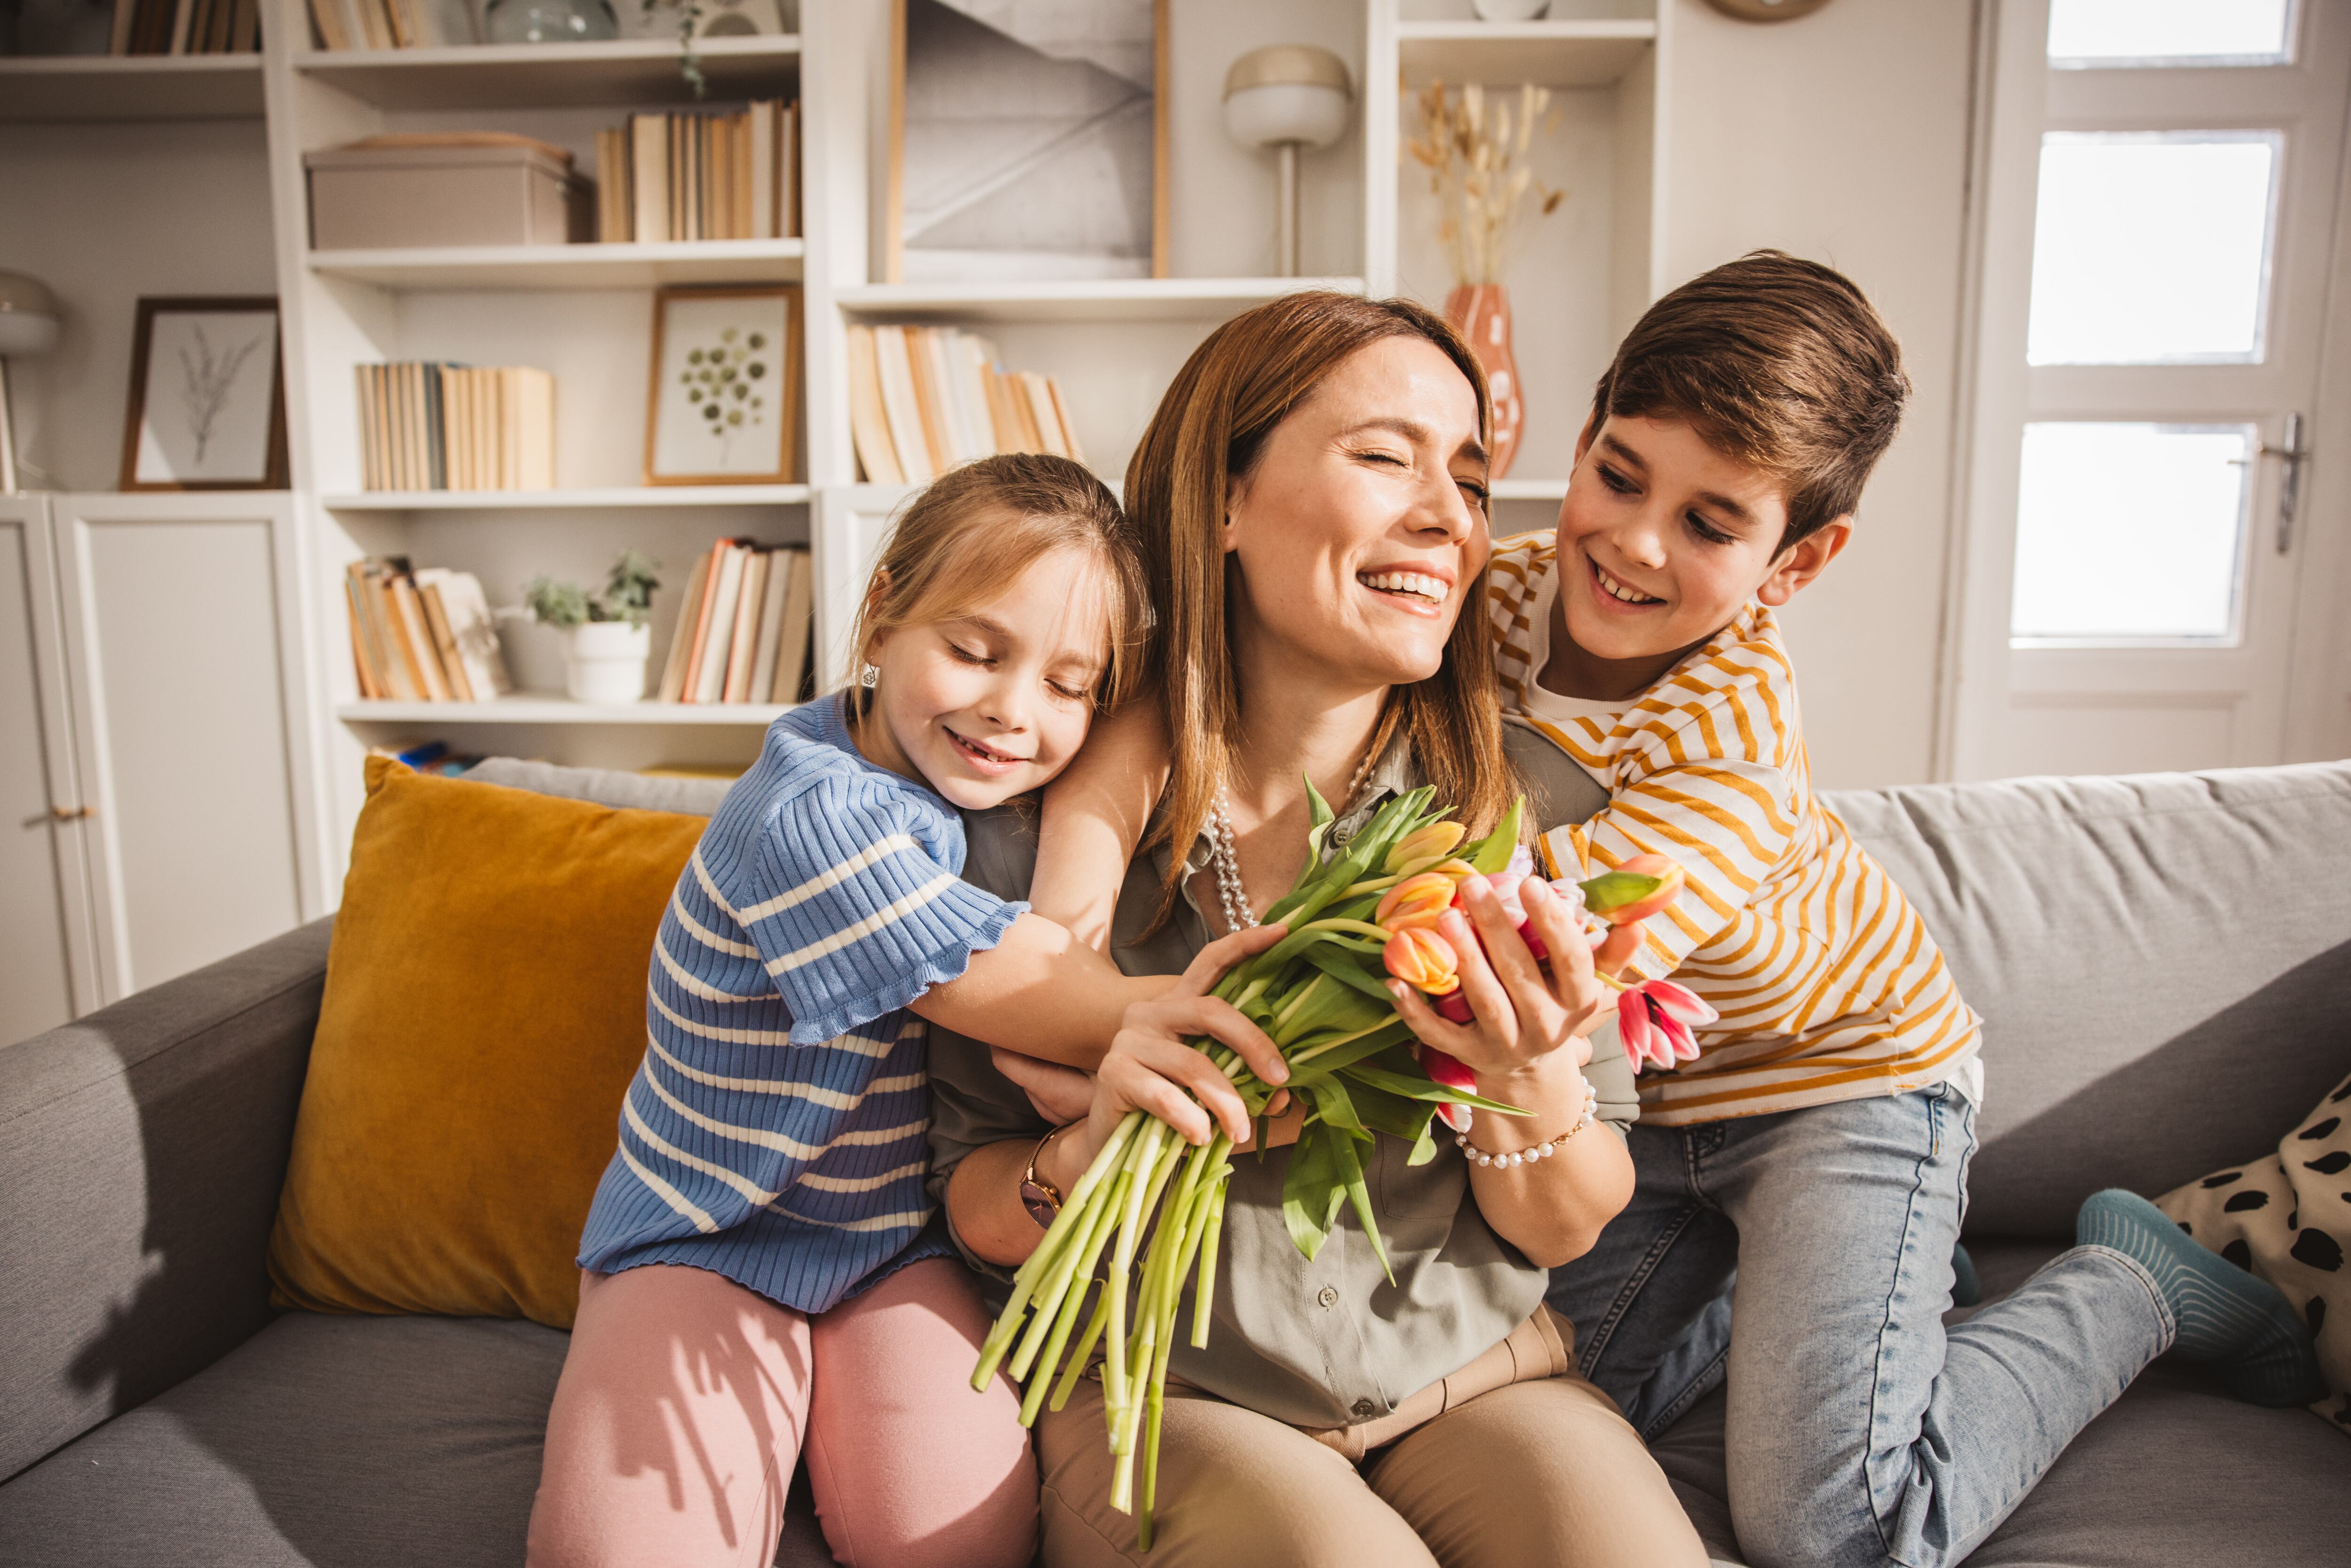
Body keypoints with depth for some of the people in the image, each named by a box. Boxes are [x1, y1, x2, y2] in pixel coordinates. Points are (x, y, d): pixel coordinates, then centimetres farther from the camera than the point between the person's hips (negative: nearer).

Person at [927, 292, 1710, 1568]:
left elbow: (1562, 1231, 0)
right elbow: (976, 1209, -1)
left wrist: (1530, 1093, -22)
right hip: (1168, 1397, -1)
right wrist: (1089, 1154, -24)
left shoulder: (1532, 809, -7)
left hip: (1469, 1371, 2)